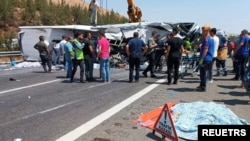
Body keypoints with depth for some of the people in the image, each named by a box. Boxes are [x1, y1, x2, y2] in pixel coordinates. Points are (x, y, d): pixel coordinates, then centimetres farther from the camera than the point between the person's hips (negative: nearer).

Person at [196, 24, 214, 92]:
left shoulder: (206, 39, -16)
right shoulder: (211, 38, 15)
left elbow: (206, 49, -23)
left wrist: (201, 59, -23)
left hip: (205, 59, -10)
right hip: (209, 58, 10)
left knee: (203, 73, -3)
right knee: (203, 73, 18)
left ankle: (203, 87, 2)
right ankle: (202, 85, 27)